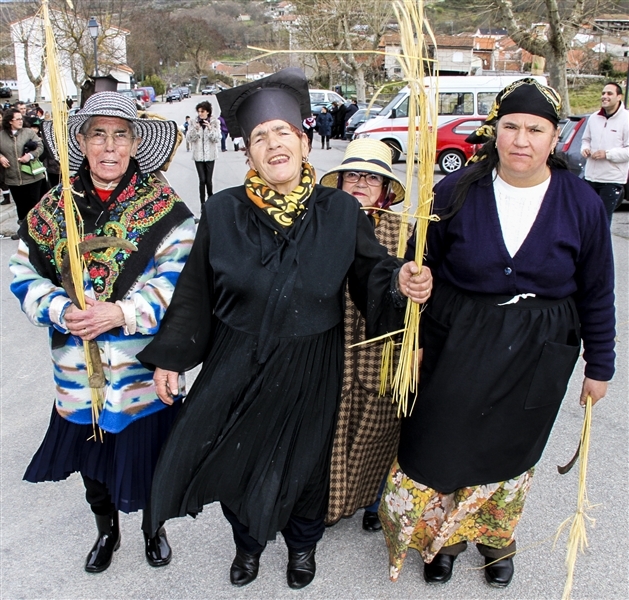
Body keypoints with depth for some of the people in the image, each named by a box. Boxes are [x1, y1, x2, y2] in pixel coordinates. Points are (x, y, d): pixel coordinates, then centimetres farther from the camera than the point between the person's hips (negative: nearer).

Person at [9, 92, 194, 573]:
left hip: (144, 369, -2)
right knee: (91, 460, 20)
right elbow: (26, 276, 3)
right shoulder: (52, 208, 1)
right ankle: (107, 530, 49)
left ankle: (154, 527, 44)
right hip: (78, 369, 3)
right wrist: (61, 310, -16)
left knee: (148, 456, 13)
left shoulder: (164, 207, -8)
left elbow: (178, 281, -14)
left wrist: (122, 313, -25)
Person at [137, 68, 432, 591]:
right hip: (237, 367, 1)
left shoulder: (340, 212, -8)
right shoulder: (224, 213, -7)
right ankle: (248, 541, 47)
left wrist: (400, 280, -27)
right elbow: (196, 291, -1)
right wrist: (170, 356, -2)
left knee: (303, 463, 17)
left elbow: (371, 270, -5)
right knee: (236, 459, 15)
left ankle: (302, 542, 49)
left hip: (310, 370, 0)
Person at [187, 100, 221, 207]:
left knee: (208, 180, 1)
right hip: (198, 155, 0)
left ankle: (210, 197, 28)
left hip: (210, 155, 0)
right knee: (202, 180, -5)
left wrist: (210, 129, -20)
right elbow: (189, 138, -1)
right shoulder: (194, 122, 0)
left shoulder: (214, 122, -1)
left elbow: (217, 139, -6)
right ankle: (202, 203, 3)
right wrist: (195, 129, -17)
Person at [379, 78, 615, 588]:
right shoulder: (457, 191, -10)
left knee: (509, 453, 19)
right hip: (458, 346, 0)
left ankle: (496, 540, 48)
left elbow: (596, 293, 2)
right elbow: (421, 266, -1)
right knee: (437, 448, 8)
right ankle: (442, 538, 39)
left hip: (536, 355, 1)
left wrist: (599, 366, 7)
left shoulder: (582, 204, -7)